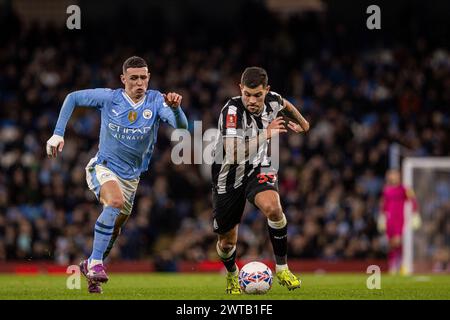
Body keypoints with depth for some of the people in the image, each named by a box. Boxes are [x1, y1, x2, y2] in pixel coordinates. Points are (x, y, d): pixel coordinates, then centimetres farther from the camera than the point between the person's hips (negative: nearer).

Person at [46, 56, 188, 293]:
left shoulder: (156, 101, -12)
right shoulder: (109, 98, -13)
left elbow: (181, 126, -26)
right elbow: (73, 98, 1)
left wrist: (175, 108, -48)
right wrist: (58, 133, -6)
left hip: (131, 176, 4)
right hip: (104, 167, -4)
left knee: (114, 228, 16)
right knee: (116, 201, -34)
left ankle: (91, 266, 42)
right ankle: (95, 264, -31)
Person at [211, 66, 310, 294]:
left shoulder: (272, 100, -12)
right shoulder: (232, 110, -29)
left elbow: (284, 105, 16)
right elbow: (233, 152, -40)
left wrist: (301, 122, 30)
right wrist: (265, 134, -36)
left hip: (258, 168, 2)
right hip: (229, 177, -2)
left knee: (272, 207, -31)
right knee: (227, 242, 9)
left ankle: (282, 269, -15)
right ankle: (232, 275, 44)